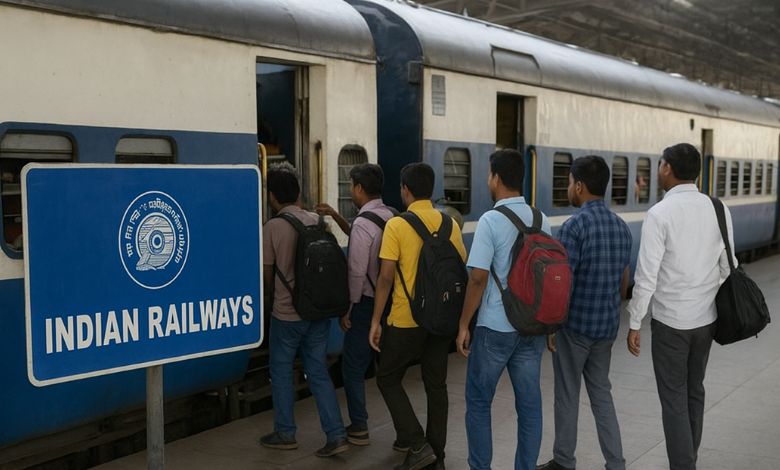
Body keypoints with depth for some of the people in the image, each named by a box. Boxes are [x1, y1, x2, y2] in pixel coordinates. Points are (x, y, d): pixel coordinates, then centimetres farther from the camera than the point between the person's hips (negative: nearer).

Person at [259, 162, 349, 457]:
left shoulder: (272, 227, -12)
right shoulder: (318, 221, 1)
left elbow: (267, 275, -4)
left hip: (286, 313, -4)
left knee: (281, 372, 12)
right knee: (318, 372, 11)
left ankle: (285, 434, 23)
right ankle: (336, 435, 6)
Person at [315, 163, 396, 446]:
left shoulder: (363, 223, -19)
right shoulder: (391, 216, 5)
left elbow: (357, 271, -20)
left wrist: (347, 308, -11)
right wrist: (336, 216, 17)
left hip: (367, 303, -8)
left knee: (353, 366, 6)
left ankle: (359, 428, 12)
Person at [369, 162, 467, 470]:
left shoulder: (397, 225, -11)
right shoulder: (450, 224, 3)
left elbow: (386, 277, -13)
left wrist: (375, 321, -6)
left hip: (406, 320, -5)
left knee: (388, 378, 12)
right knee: (436, 384, 14)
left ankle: (417, 444, 3)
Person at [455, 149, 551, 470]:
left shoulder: (491, 220, -13)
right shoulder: (541, 220, 5)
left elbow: (478, 277, -16)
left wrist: (464, 324, -7)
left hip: (495, 327, -5)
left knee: (478, 401, 9)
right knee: (529, 403, 10)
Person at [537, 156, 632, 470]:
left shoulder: (574, 225, -17)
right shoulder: (621, 226, 5)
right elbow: (624, 281, 12)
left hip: (575, 325, -6)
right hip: (607, 326, 7)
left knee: (568, 395, 7)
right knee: (601, 392, 16)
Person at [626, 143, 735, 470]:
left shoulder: (660, 214, -17)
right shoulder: (719, 210, 0)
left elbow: (647, 276, -17)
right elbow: (727, 268, 6)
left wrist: (634, 324, -8)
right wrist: (723, 311, 18)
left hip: (670, 320, -6)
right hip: (706, 318, 6)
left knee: (674, 400, 3)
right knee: (695, 392, 20)